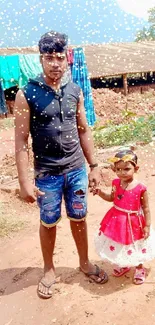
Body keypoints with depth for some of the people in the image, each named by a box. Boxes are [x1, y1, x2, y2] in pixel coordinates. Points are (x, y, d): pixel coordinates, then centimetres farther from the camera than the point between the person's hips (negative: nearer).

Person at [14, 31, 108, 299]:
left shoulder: (75, 91, 1)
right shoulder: (27, 94, -10)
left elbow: (84, 131, 8)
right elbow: (21, 141, -10)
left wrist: (93, 166, 7)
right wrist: (24, 181, -13)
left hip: (77, 169, 3)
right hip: (47, 174, -3)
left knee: (79, 219, 16)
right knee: (48, 223, 13)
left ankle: (85, 263, 39)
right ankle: (49, 270, 36)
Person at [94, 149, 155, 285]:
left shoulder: (140, 188, -21)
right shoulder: (116, 183, -9)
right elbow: (111, 198, 10)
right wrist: (100, 192, -6)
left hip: (133, 223, -4)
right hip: (116, 221, 4)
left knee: (134, 247, 17)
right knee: (118, 245, 21)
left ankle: (139, 269, 45)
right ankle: (123, 265, 50)